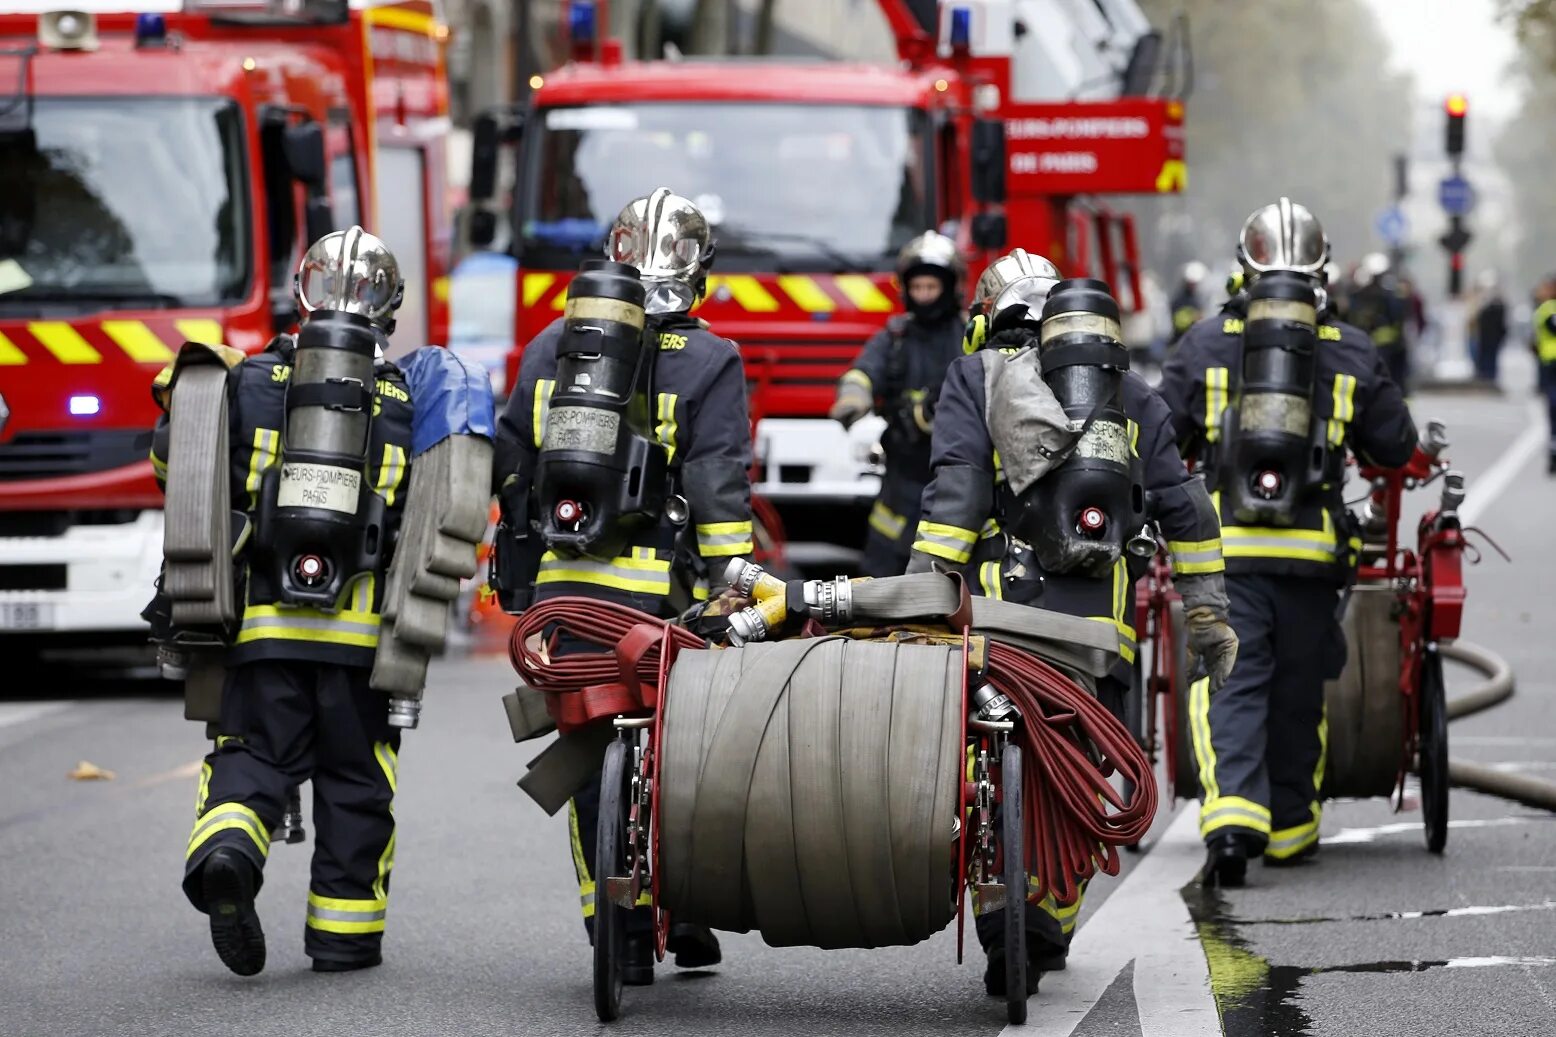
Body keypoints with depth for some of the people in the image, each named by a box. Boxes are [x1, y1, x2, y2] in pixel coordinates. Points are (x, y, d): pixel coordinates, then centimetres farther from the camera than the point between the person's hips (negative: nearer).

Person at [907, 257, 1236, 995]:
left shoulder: (976, 376, 10)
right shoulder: (1131, 393, 21)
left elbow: (955, 488, -4)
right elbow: (1184, 506, 17)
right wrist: (1208, 616, 18)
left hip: (1004, 610, -2)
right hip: (1103, 621, 3)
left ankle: (1005, 932, -15)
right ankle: (1048, 926, 3)